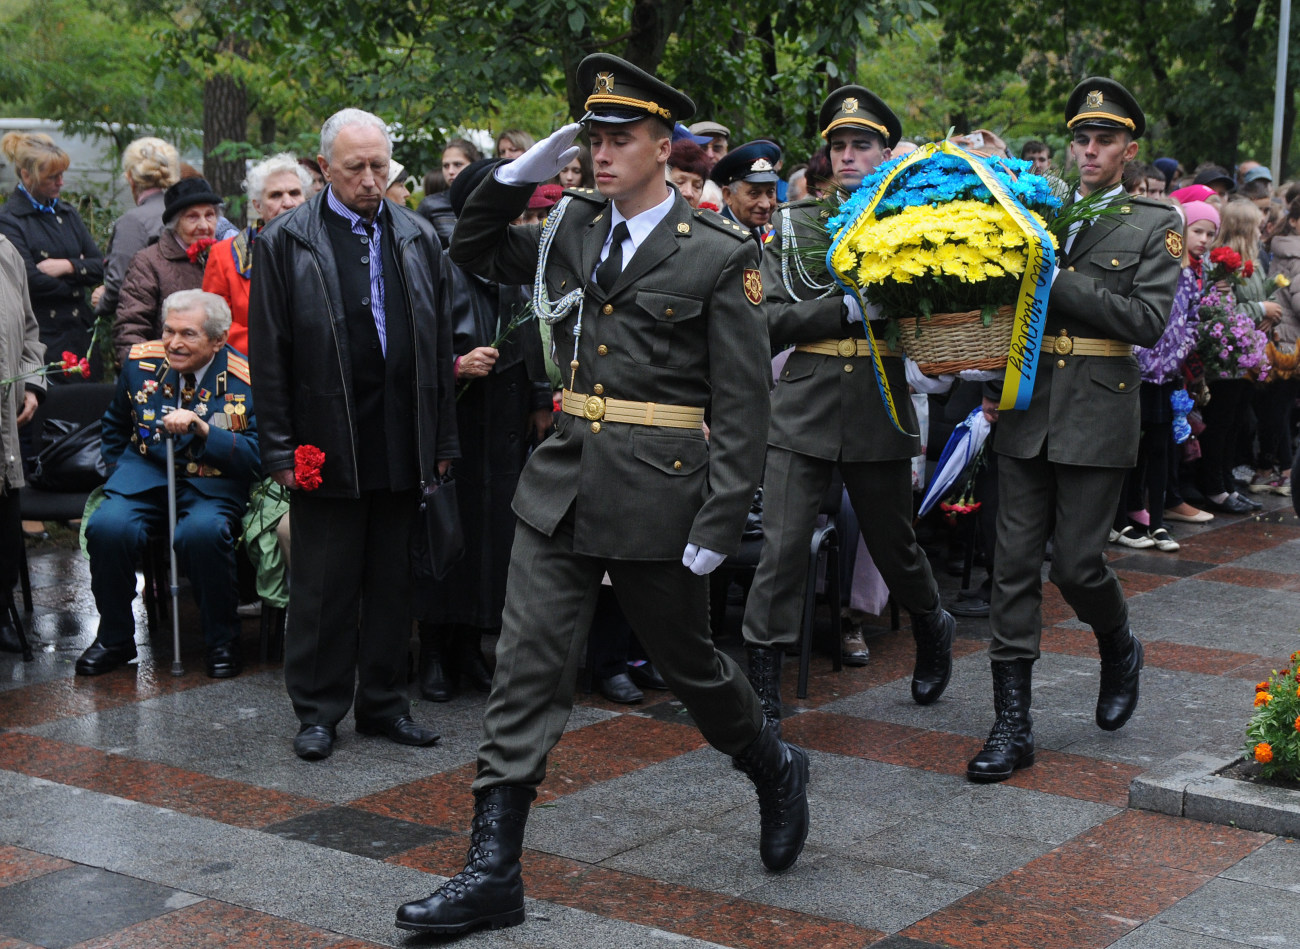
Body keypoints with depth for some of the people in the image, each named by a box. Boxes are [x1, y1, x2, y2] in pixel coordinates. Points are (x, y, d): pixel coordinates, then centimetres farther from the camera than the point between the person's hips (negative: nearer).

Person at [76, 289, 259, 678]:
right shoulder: (141, 361, 5)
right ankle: (115, 638, -3)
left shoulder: (245, 380, -8)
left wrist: (202, 428, -26)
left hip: (213, 483, -3)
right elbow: (116, 426, 24)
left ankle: (223, 642, -11)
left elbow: (256, 457, -15)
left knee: (203, 531, -36)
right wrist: (118, 470, 12)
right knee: (107, 527, -27)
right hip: (145, 473, 3)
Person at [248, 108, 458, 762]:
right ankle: (319, 710, 16)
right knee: (323, 585, 3)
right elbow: (269, 355, -3)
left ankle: (383, 702, 23)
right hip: (327, 447, -3)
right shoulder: (285, 242, -1)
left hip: (403, 446, 4)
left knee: (393, 580, 11)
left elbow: (440, 345, 11)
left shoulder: (418, 238, 10)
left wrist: (442, 440, 7)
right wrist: (281, 448, -7)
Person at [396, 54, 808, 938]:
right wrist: (524, 170, 5)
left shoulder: (720, 255, -8)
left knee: (687, 659, 13)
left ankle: (776, 770, 43)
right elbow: (474, 247, 22)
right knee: (527, 668, 0)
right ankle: (493, 872, 5)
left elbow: (742, 404, -9)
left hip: (659, 492, -4)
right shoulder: (574, 227, 8)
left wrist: (718, 525, -13)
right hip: (563, 485, 5)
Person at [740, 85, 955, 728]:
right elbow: (772, 320, -3)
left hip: (880, 410, 0)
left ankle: (933, 627, 45)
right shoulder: (793, 227, 5)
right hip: (803, 409, 0)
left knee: (892, 544, 14)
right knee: (782, 550, -6)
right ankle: (762, 688, 2)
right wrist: (848, 308, -15)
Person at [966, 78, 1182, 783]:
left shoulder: (1155, 227, 3)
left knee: (1076, 562, -3)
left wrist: (1057, 282, -14)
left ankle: (1119, 651, 31)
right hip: (1026, 411, 3)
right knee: (1015, 565, 0)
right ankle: (1011, 726, 5)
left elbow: (1148, 321, -9)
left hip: (1099, 414, -3)